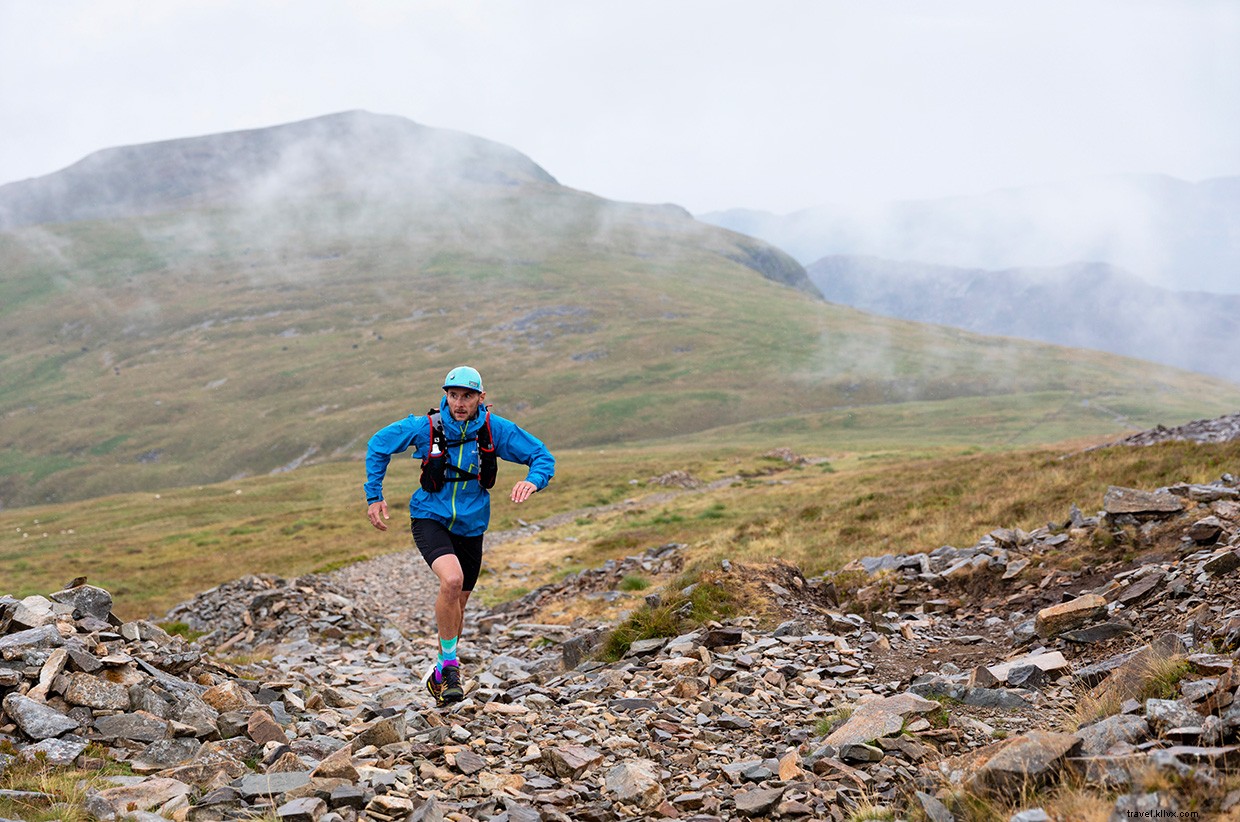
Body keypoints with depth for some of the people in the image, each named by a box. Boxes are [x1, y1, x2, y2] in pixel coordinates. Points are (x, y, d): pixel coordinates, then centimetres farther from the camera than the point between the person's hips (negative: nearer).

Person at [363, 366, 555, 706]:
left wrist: (532, 481, -28)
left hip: (470, 526, 3)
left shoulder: (496, 429, -13)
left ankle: (441, 668, 40)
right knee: (452, 580, -30)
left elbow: (543, 456, -6)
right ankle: (450, 662, -12)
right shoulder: (426, 427, -17)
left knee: (457, 605, 15)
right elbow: (378, 445, -1)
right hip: (430, 519, -3)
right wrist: (374, 496, -3)